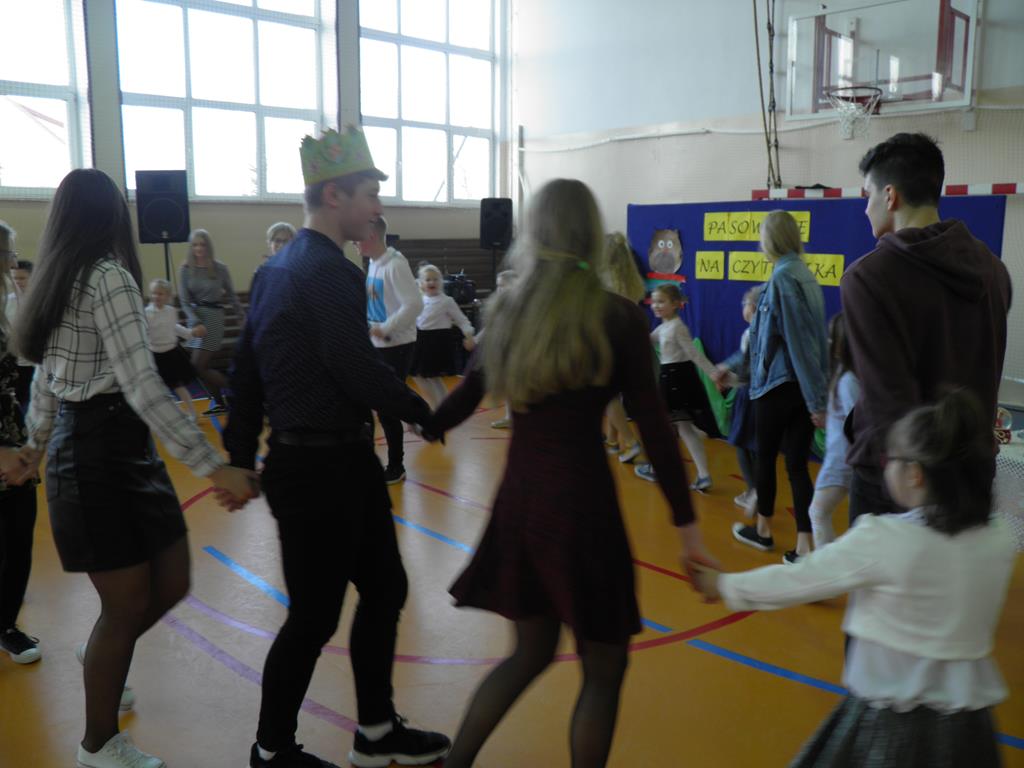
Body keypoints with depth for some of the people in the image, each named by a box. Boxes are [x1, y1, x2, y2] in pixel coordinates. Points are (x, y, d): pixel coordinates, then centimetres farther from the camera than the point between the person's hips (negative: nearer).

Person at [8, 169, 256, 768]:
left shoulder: (59, 280, 10)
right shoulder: (109, 276, -17)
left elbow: (46, 377, 19)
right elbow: (143, 387, -26)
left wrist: (38, 445, 35)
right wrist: (215, 466, -28)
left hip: (81, 448, 9)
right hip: (105, 455, -9)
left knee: (170, 586, 15)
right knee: (128, 609, 5)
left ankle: (103, 660, 41)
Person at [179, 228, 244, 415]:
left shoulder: (220, 268, -6)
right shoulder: (186, 269, 0)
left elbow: (231, 294, 7)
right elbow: (184, 300, -2)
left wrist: (241, 315, 11)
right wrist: (195, 320, -16)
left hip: (213, 315, -5)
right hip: (195, 317, 5)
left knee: (198, 366, -10)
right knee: (202, 366, 8)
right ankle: (221, 403, 23)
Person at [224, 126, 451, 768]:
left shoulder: (276, 268, 11)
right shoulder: (331, 273, -18)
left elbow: (247, 368, 13)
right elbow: (361, 371, -21)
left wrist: (242, 456, 18)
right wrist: (425, 413, -4)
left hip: (339, 461, 10)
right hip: (324, 468, -10)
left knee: (384, 590, 17)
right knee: (315, 616, 5)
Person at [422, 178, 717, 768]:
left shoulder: (508, 309, 4)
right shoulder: (619, 316, -9)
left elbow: (467, 395, 13)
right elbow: (654, 428, -9)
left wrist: (422, 427, 31)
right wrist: (687, 522, -3)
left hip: (519, 497, 6)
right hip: (582, 501, -5)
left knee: (532, 650, 24)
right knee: (604, 669, 14)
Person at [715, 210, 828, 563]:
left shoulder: (782, 276, -15)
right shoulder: (805, 275, 11)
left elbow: (798, 341, -19)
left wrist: (816, 401, -19)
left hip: (777, 386, -7)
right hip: (805, 387, 7)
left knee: (765, 457, 12)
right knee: (797, 464, 6)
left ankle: (763, 529, 30)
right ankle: (804, 547, 5)